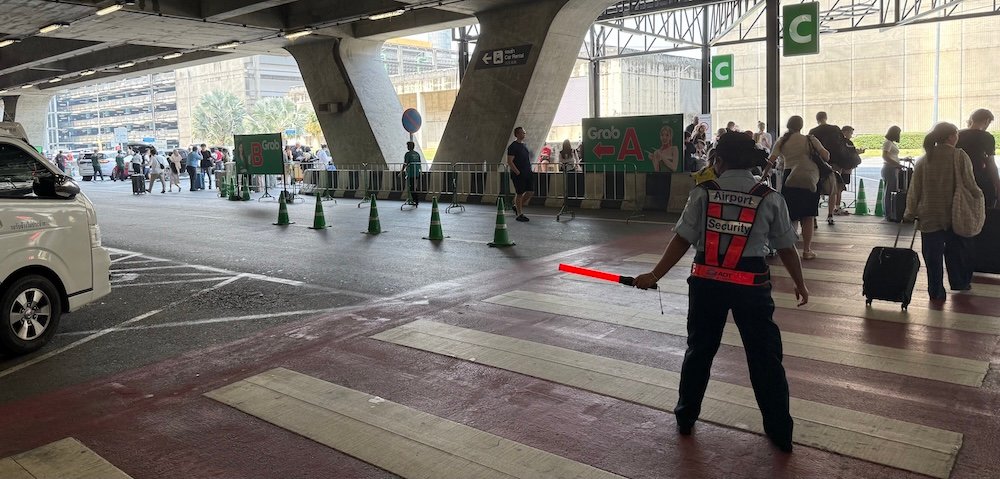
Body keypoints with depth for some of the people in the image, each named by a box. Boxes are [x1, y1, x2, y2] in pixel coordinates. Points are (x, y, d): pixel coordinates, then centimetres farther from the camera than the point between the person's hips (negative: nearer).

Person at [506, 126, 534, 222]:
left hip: (527, 173, 8)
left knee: (530, 191, 5)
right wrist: (518, 172, -18)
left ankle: (518, 207, 23)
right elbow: (509, 162, -16)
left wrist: (529, 170, 16)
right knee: (520, 193, -2)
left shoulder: (524, 145, 15)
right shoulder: (513, 146, -11)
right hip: (518, 174, -8)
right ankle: (519, 214, 7)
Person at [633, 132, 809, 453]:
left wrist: (654, 276, -3)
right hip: (751, 285, -1)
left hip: (707, 282, 1)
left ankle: (685, 417, 31)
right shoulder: (770, 198, -2)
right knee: (765, 358, 11)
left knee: (699, 351, 18)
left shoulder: (703, 193, -3)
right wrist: (800, 284, 18)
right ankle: (780, 432, 21)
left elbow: (682, 240, -8)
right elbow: (786, 247, 4)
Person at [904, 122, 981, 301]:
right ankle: (960, 283, 30)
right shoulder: (960, 156, -8)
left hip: (930, 217, 1)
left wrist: (910, 212, 8)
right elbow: (970, 185, -7)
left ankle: (936, 292, 8)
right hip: (956, 216, -1)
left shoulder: (924, 160, 1)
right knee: (957, 251, 17)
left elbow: (914, 190, 2)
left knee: (933, 256, 5)